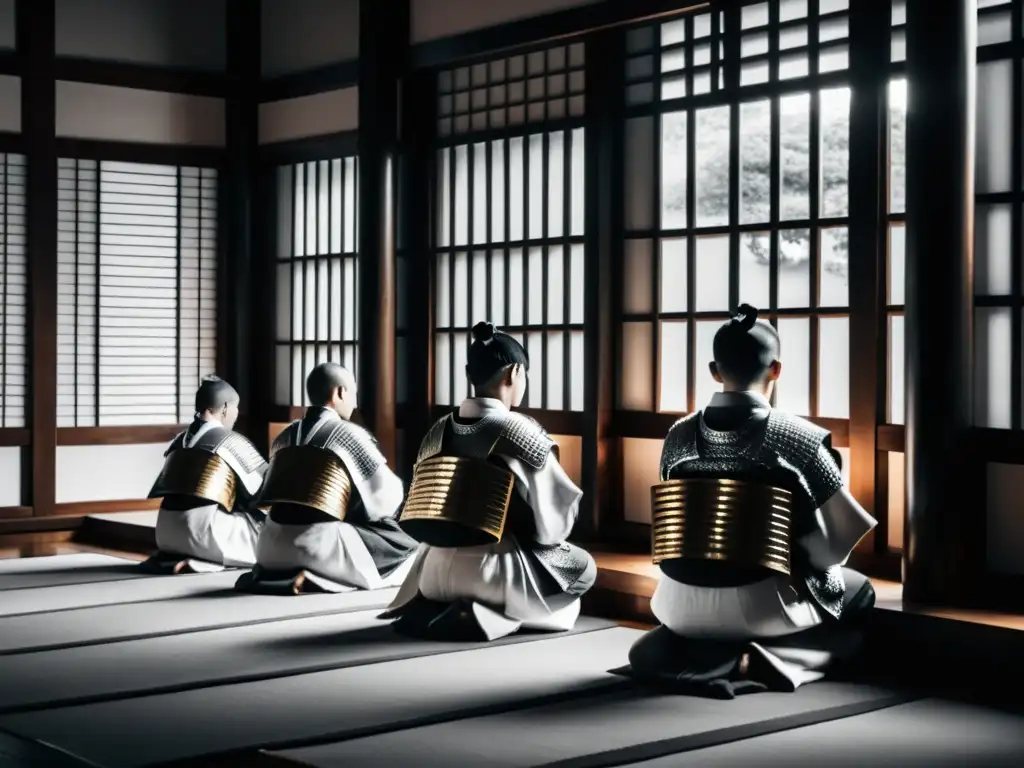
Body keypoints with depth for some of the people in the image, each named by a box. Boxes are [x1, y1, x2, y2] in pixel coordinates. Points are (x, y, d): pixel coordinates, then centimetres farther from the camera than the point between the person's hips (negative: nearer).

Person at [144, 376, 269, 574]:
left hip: (167, 534, 7)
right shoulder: (233, 442, -3)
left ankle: (173, 556, 8)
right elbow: (264, 490, 0)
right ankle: (202, 562, -8)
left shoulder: (179, 440, 16)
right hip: (205, 532, -7)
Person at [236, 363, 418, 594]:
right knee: (410, 553, 6)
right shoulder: (350, 434, -7)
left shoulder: (285, 436, 11)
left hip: (275, 546, 7)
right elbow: (386, 495, -4)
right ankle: (318, 578, -10)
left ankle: (268, 575, 7)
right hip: (322, 543, -7)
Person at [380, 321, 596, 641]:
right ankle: (490, 614, -3)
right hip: (494, 569, -6)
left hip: (436, 569, 6)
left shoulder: (439, 431, 1)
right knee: (584, 568, 20)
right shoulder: (521, 432, -16)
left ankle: (429, 606, 8)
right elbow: (553, 515, -10)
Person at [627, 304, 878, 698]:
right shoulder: (800, 438, -13)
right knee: (858, 591, 26)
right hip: (763, 605, -4)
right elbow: (832, 546, -6)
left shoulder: (680, 435, -1)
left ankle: (700, 658, 4)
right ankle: (773, 659, -1)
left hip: (685, 604, 4)